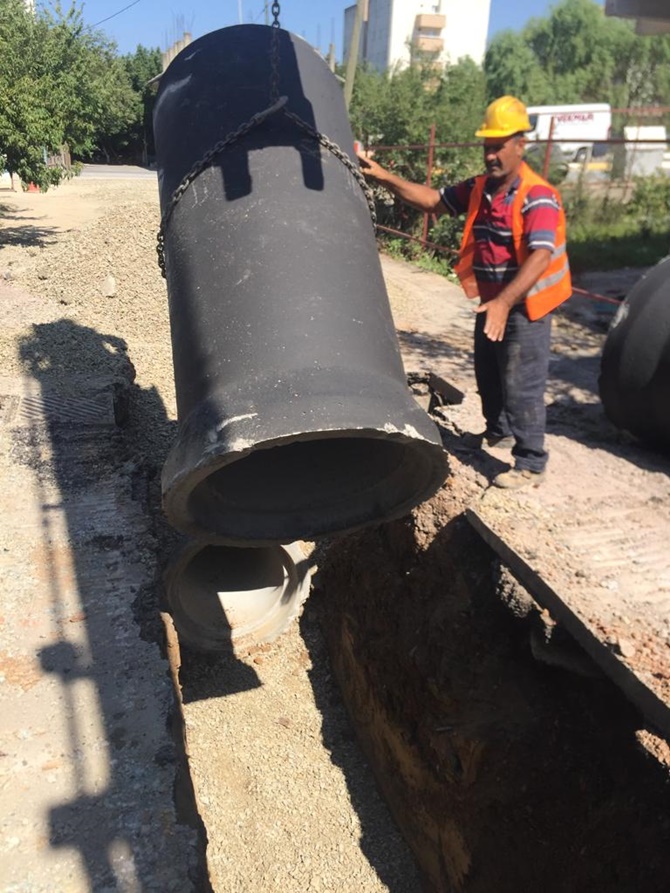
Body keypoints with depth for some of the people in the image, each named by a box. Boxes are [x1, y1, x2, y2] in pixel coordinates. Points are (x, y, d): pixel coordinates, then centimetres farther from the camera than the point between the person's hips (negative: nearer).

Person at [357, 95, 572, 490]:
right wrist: (384, 177, -2)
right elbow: (433, 201, 9)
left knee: (521, 385, -5)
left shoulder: (538, 197, -20)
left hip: (525, 309, -8)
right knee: (488, 376, 22)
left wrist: (504, 303, -44)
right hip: (492, 304, 8)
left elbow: (541, 256, -32)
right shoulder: (478, 189, 4)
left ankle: (531, 462, 7)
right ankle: (499, 431, 45)